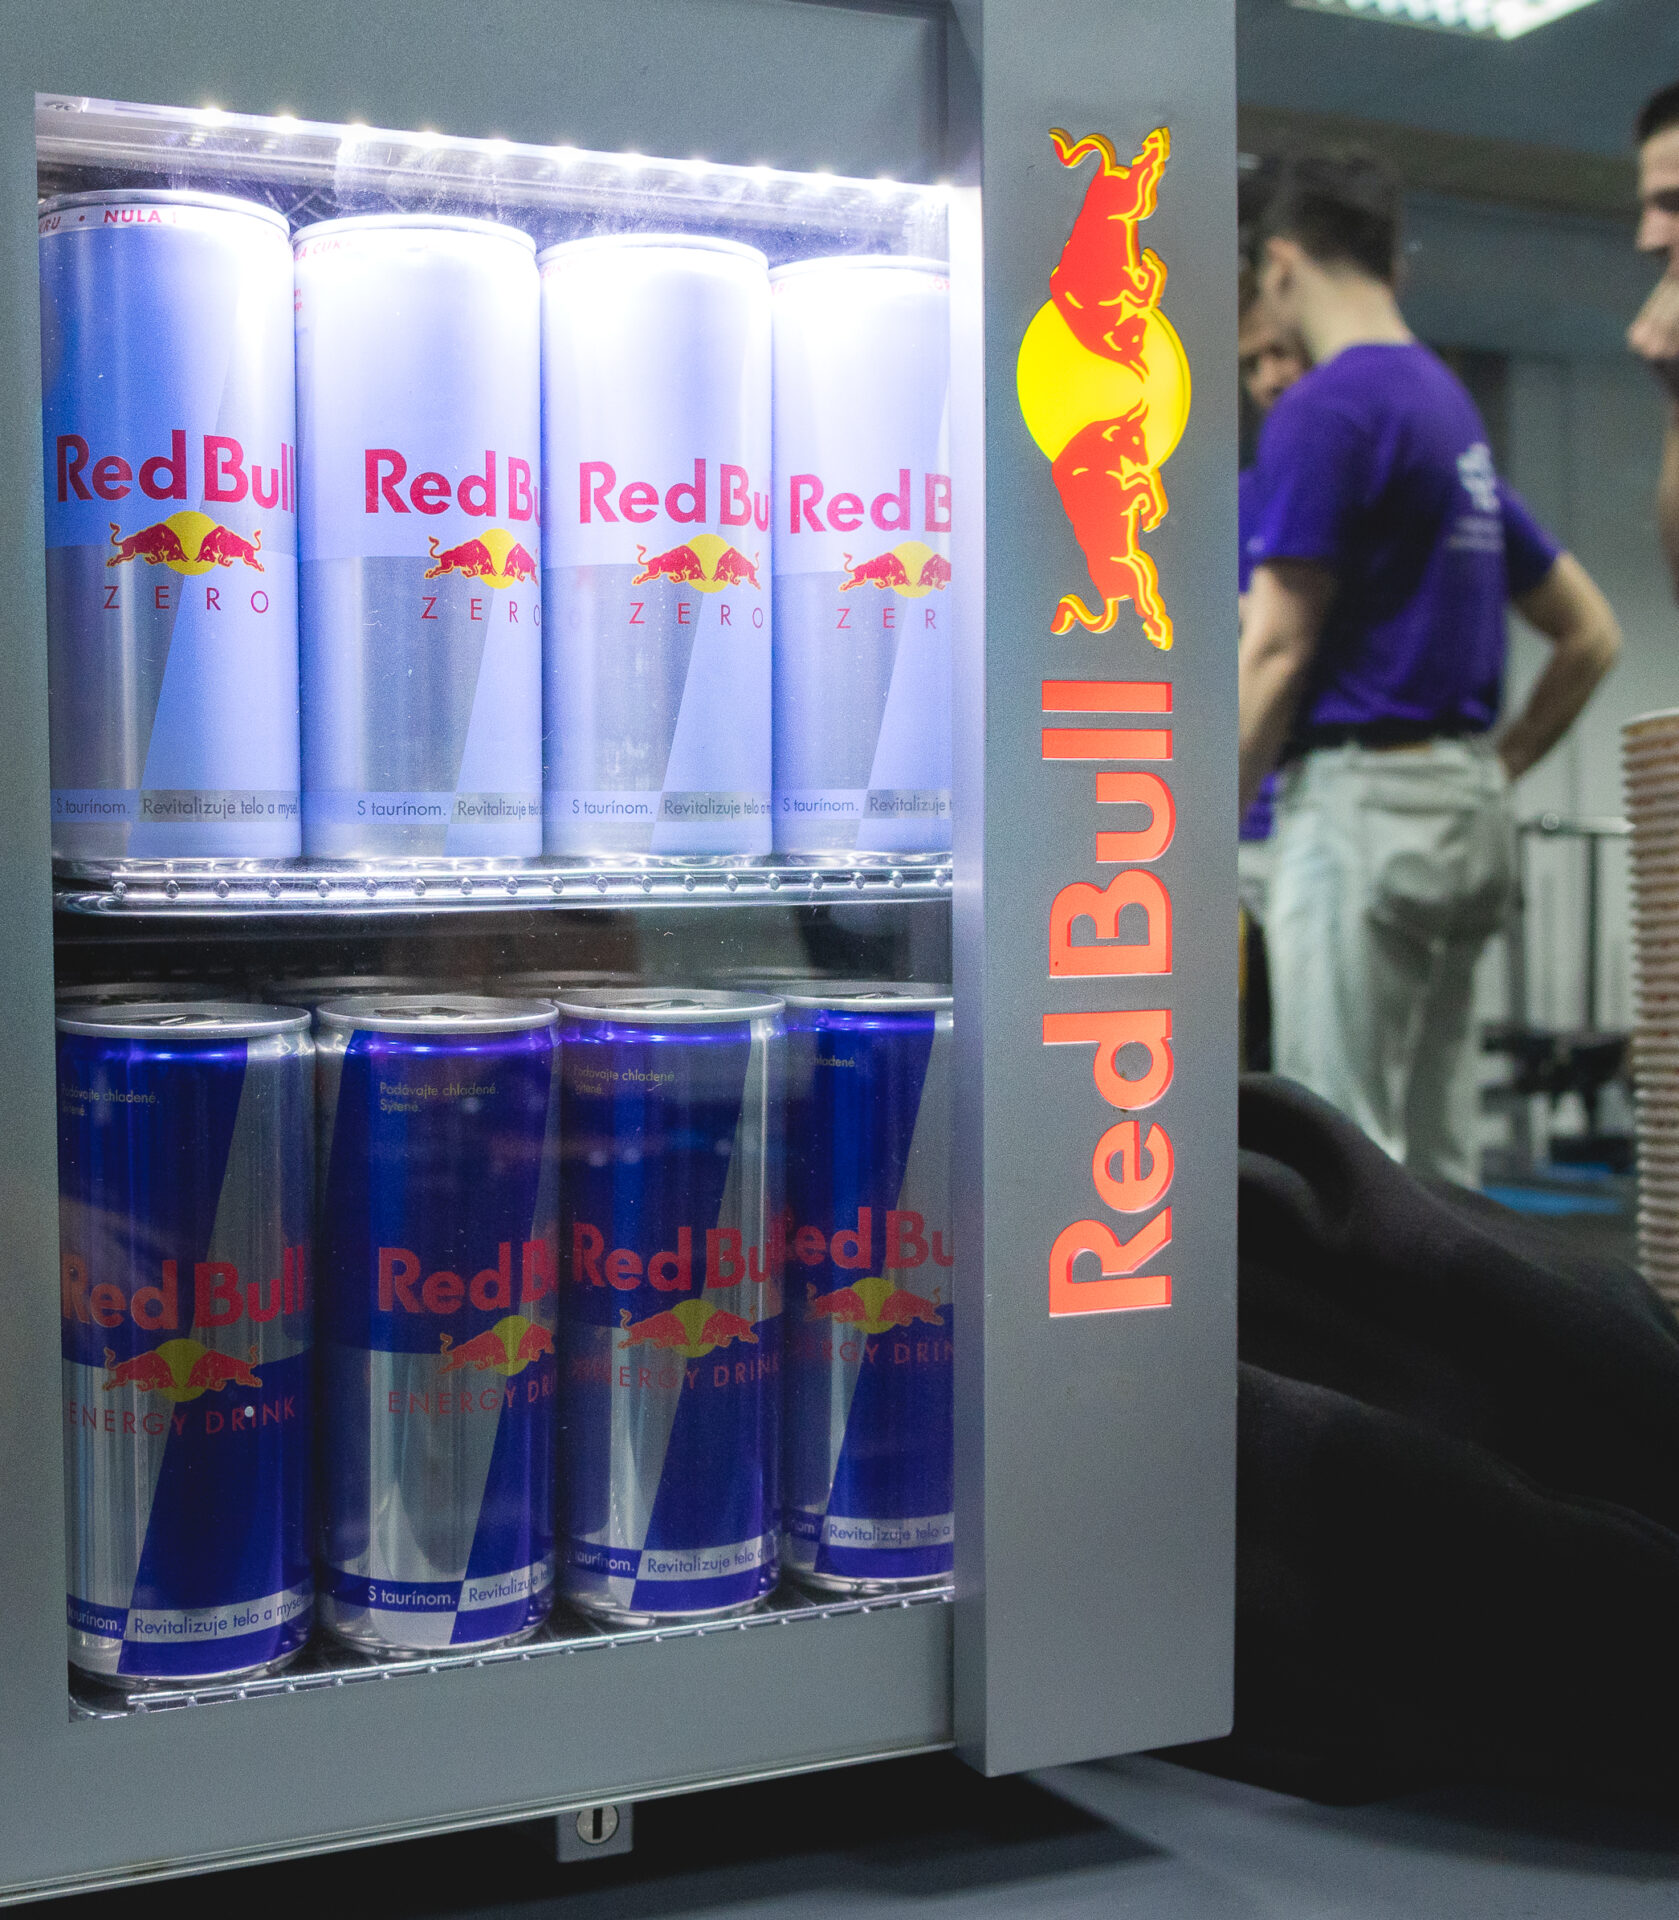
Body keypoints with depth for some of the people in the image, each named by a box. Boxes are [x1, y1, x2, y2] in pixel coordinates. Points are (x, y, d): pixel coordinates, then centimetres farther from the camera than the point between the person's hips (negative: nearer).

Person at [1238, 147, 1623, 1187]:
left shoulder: (1327, 406, -9)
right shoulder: (1458, 411, 18)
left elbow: (1277, 651, -14)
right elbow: (1592, 632, 21)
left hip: (1360, 799, -9)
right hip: (1470, 817, 9)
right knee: (1437, 1162, 12)